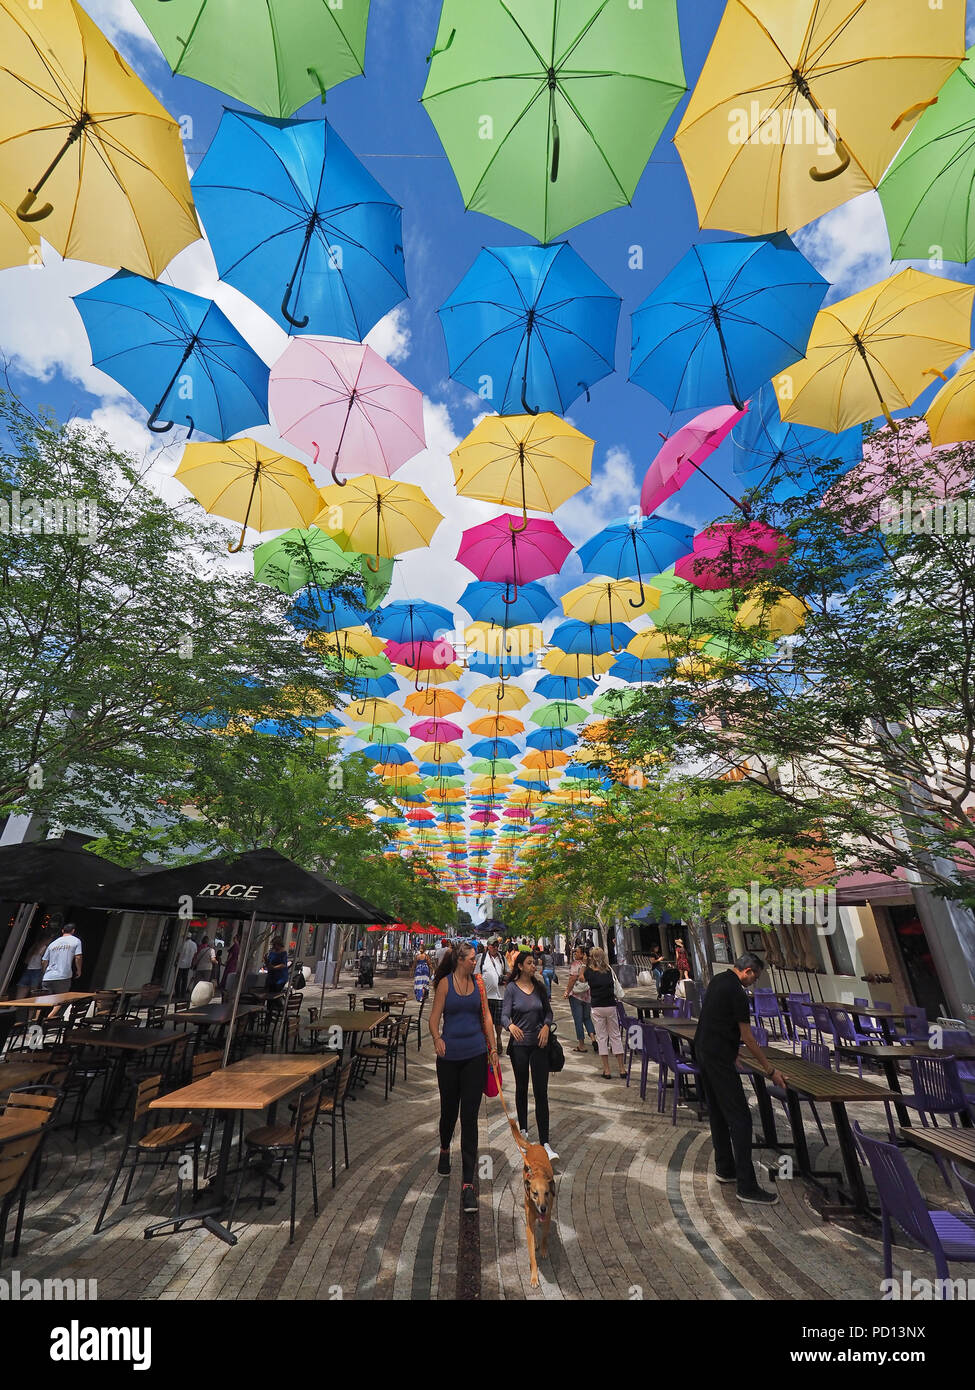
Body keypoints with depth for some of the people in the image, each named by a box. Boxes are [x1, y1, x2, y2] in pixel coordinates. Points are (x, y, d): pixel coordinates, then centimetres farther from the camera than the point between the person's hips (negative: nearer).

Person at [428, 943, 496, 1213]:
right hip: (449, 1056, -1)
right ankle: (445, 1149, 50)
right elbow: (434, 1019, -7)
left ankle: (468, 1182, 8)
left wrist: (493, 1048, 7)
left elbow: (486, 1017, 9)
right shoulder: (445, 983, -8)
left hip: (475, 1055, 1)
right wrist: (437, 1040, -25)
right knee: (449, 1109, 18)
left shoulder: (478, 983, 3)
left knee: (469, 1117, 0)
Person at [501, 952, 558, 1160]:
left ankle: (545, 1142, 3)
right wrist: (511, 1026, -34)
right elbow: (504, 1015, -12)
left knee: (541, 1092, -3)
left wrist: (546, 1026, -12)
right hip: (519, 1044, -1)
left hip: (539, 1043, 1)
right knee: (521, 1088, 17)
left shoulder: (540, 987, 1)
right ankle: (523, 1128, 38)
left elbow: (548, 1012, 8)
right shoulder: (512, 988, -8)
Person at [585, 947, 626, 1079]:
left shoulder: (589, 971, -7)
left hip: (597, 1008, -2)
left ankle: (606, 1070, 10)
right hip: (611, 1006, 2)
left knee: (601, 1037, 8)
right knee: (615, 1036, 13)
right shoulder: (608, 970, -2)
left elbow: (582, 979, 12)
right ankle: (622, 1069, 18)